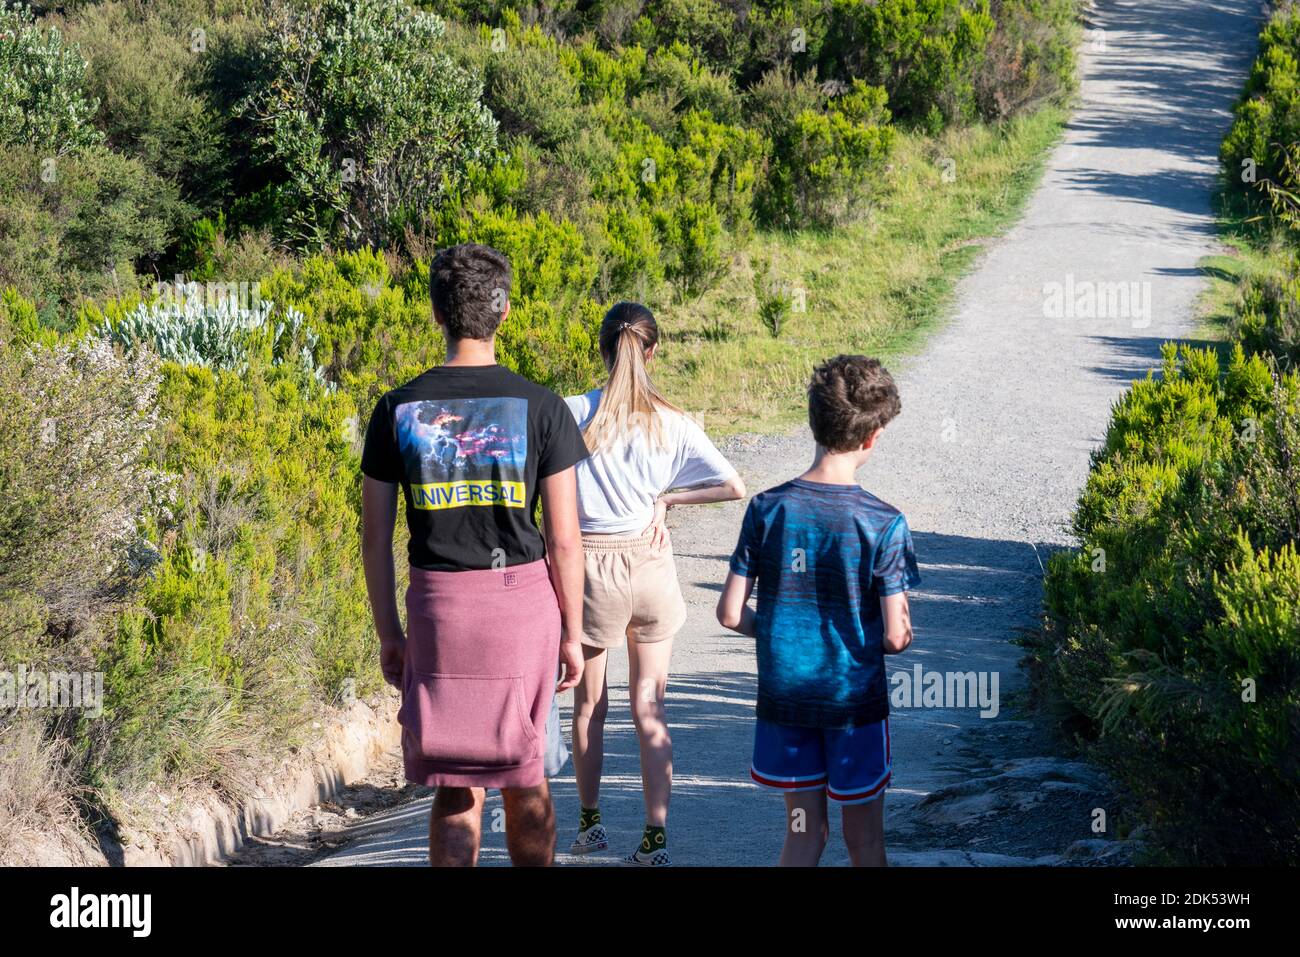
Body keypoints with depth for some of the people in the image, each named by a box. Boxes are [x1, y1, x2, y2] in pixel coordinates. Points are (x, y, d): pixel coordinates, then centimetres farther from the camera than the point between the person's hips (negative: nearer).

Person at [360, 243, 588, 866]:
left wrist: (389, 635, 11)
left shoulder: (398, 410, 0)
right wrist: (571, 634, 5)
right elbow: (564, 539, -4)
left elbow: (375, 537, 3)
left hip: (437, 606, 1)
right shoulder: (540, 407, -4)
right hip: (524, 601, -1)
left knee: (456, 789, 7)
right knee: (525, 781, 13)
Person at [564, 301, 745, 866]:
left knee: (588, 703, 15)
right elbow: (733, 487, -4)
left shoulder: (575, 412, -9)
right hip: (652, 567, 1)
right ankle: (655, 840, 6)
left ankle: (590, 823, 28)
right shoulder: (672, 423, -3)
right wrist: (665, 498, 3)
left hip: (591, 565, -1)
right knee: (650, 708, 7)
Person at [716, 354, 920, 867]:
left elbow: (731, 613, -5)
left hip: (784, 694, 3)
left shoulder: (767, 509, -7)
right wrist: (903, 633, 8)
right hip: (855, 699, -3)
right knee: (864, 836, 12)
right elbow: (894, 636, -15)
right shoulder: (883, 524, -15)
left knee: (805, 831, 14)